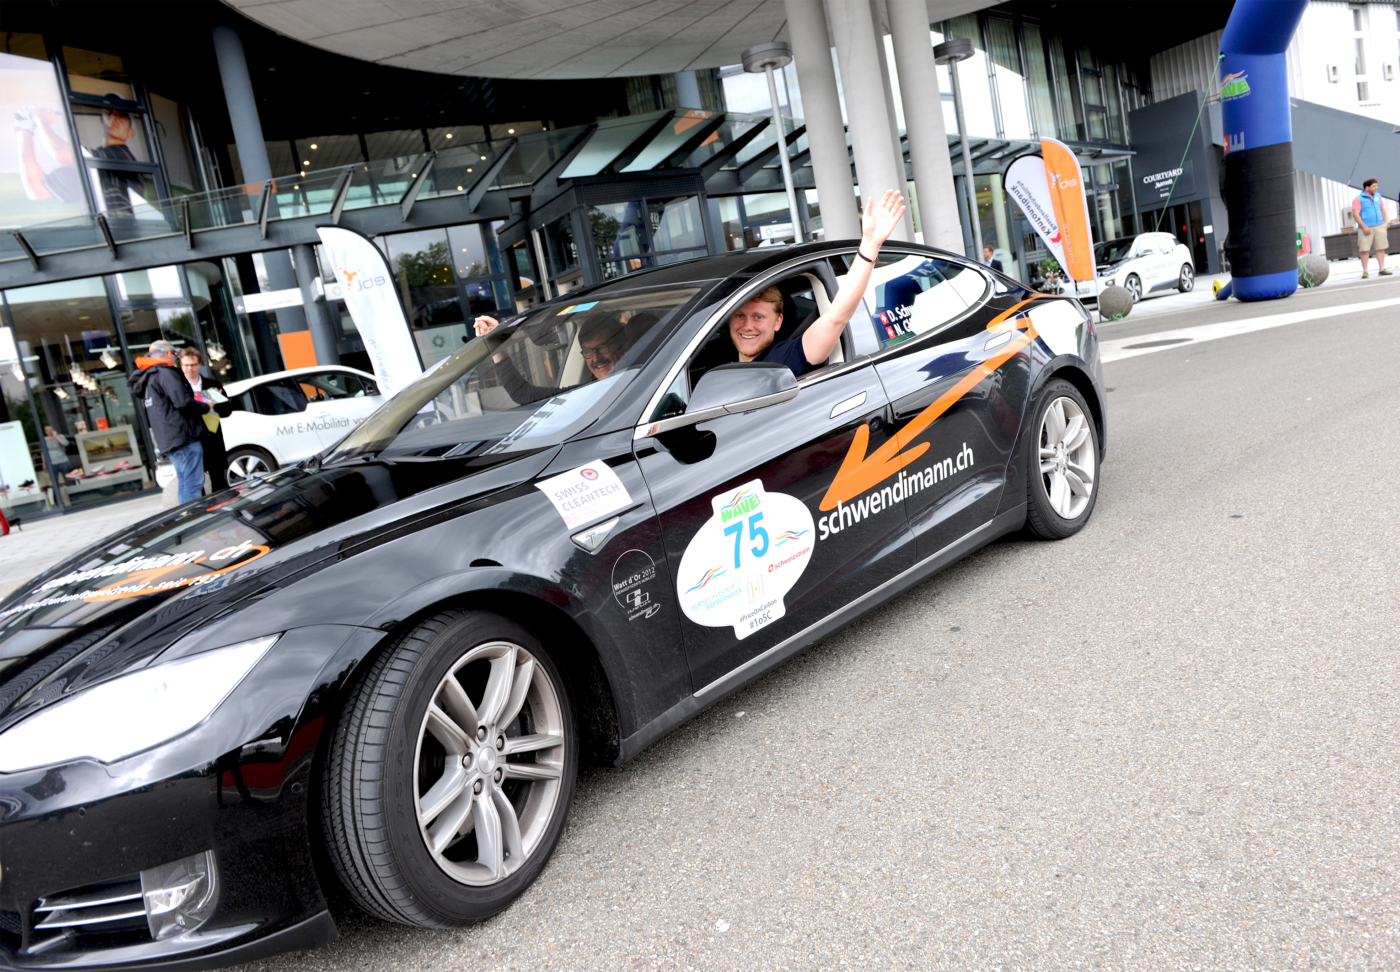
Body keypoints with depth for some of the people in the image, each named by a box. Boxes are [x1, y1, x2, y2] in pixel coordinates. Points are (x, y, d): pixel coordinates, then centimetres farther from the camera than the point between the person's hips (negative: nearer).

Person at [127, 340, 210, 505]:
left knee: (185, 484, 15)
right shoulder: (166, 374, -10)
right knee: (193, 484, -11)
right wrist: (206, 407, -3)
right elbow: (183, 402, -20)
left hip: (168, 441, 10)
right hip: (183, 436, -10)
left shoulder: (148, 379, 22)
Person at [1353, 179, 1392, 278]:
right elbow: (1356, 214, -11)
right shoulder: (1358, 199, -3)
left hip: (1379, 226, 5)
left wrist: (1384, 223, 15)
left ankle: (1382, 269, 7)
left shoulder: (1378, 196, 15)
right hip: (1366, 228, -5)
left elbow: (1382, 209, 23)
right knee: (1365, 250, -6)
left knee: (1381, 248, 3)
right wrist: (1364, 227, -17)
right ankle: (1365, 271, 0)